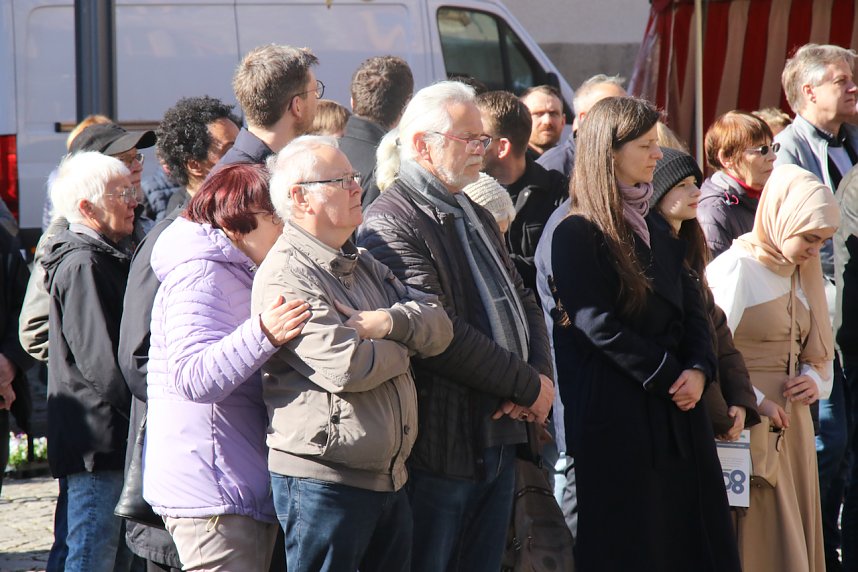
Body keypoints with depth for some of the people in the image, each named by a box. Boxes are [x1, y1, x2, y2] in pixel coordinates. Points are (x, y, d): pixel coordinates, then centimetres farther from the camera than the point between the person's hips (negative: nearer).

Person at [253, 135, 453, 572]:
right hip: (322, 482, -9)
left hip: (388, 478, 9)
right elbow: (348, 367, -23)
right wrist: (403, 346, -2)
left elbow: (438, 326, 8)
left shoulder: (363, 265, 17)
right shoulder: (285, 276, -13)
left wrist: (389, 322, -13)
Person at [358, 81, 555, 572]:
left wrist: (541, 374, -1)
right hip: (440, 450, -9)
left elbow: (523, 303, 20)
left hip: (499, 438, 9)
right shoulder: (390, 224, -13)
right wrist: (528, 385, -13)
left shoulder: (477, 218, 18)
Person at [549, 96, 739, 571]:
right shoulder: (576, 235, -7)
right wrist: (667, 376, -12)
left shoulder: (655, 230, 17)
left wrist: (699, 369, -5)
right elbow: (597, 324, -14)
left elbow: (692, 306, 13)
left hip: (677, 412, 7)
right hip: (615, 418, -7)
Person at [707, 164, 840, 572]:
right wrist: (753, 403, -18)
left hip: (794, 428, 8)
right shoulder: (736, 269, -11)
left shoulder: (801, 275, 15)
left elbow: (820, 352, 21)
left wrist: (817, 380, 0)